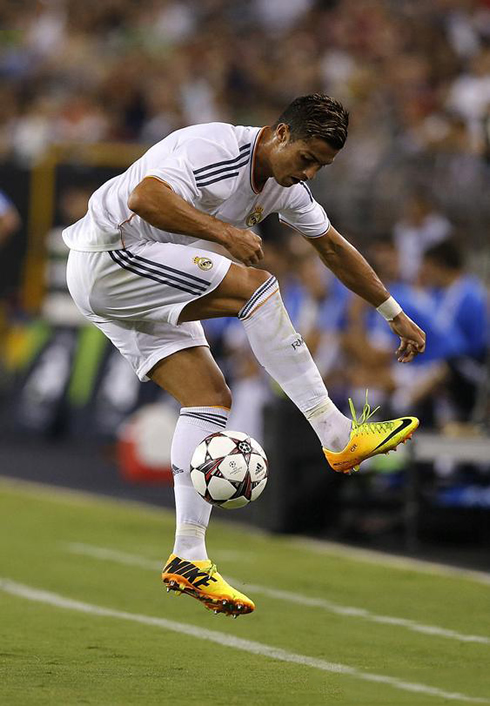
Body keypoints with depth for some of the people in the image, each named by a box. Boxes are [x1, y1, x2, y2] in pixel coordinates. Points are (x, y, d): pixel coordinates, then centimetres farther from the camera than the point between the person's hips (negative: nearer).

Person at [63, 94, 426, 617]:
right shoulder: (217, 149, -21)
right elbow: (145, 196, -35)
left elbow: (334, 249, 21)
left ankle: (188, 560, -3)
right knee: (255, 284, -23)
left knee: (210, 397, -2)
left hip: (148, 289, 10)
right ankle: (337, 436, -22)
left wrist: (395, 315, 25)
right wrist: (224, 231, -38)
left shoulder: (285, 185, 8)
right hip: (106, 256, -10)